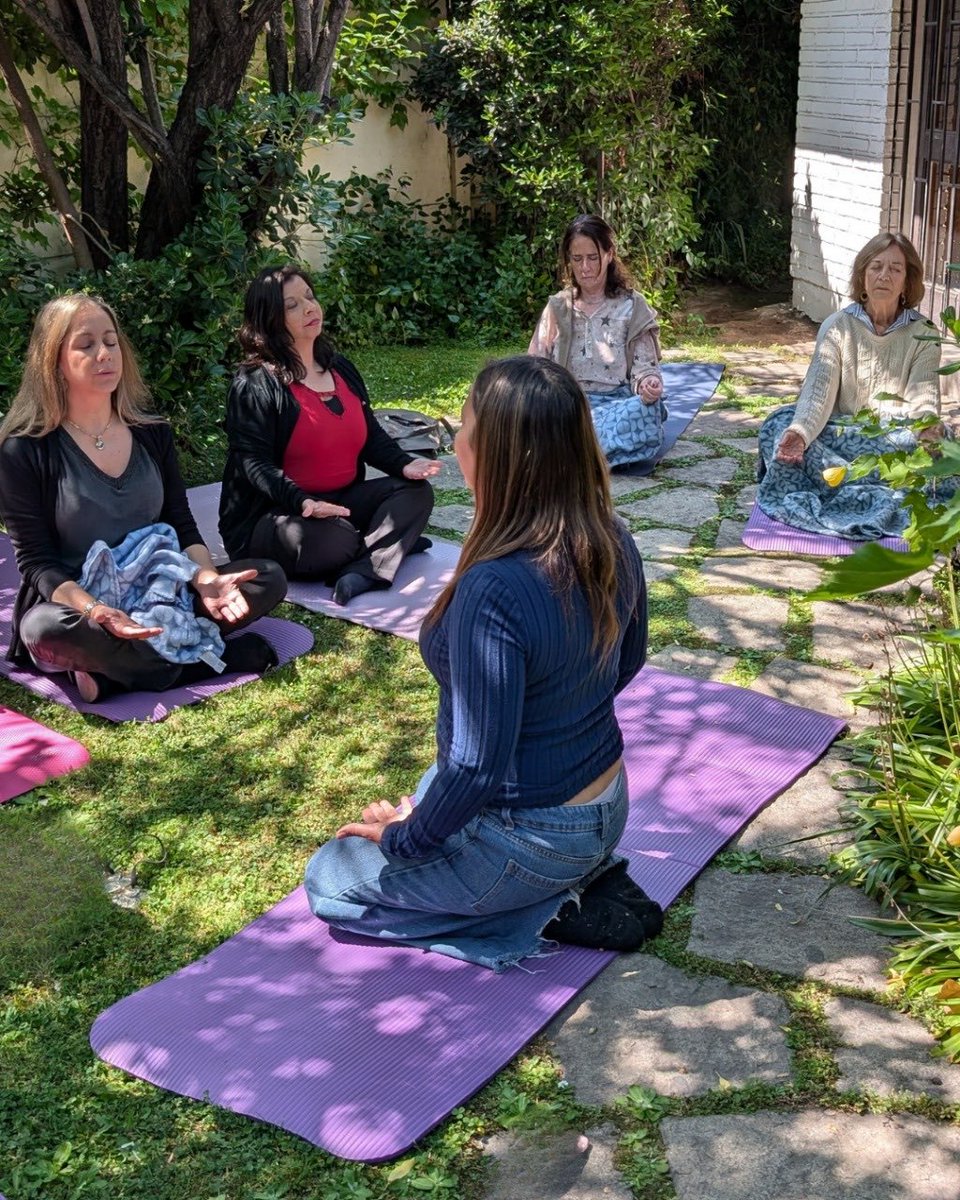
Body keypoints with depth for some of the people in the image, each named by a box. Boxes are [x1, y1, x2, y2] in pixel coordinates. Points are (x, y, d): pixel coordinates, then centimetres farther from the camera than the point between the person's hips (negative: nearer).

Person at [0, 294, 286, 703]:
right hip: (76, 604, -4)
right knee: (46, 627, -39)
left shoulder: (152, 433, 6)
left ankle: (115, 675, -22)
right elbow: (36, 561, -11)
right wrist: (95, 610, -31)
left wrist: (206, 580, -17)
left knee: (269, 579, -13)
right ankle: (217, 657, -26)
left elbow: (183, 526, 6)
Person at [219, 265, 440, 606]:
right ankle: (384, 546, -7)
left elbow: (371, 437, 14)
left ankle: (362, 572, -30)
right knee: (332, 541, -38)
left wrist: (404, 464, -8)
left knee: (415, 491, -12)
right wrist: (302, 502, -34)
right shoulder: (255, 385, -10)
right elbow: (255, 464, -18)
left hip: (341, 501, 8)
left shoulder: (341, 369, 13)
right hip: (270, 514, -8)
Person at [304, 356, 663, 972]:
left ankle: (544, 911, 1)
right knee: (414, 817, 33)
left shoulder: (494, 591, -34)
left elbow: (477, 767, -28)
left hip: (531, 839, -8)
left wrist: (403, 839, -10)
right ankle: (586, 877, 13)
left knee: (330, 879, 14)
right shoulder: (615, 544, -9)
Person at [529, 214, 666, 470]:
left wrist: (649, 385, -24)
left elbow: (644, 367, 2)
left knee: (648, 411, -38)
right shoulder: (557, 308, 12)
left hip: (618, 405, 0)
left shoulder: (632, 306, 7)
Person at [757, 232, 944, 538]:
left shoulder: (923, 334, 0)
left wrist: (928, 428, -38)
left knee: (937, 441, -34)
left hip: (895, 440, -1)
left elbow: (923, 398, -12)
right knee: (780, 424, -28)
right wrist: (800, 432, -35)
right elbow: (818, 391, -12)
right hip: (840, 435, 1)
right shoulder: (837, 327, 0)